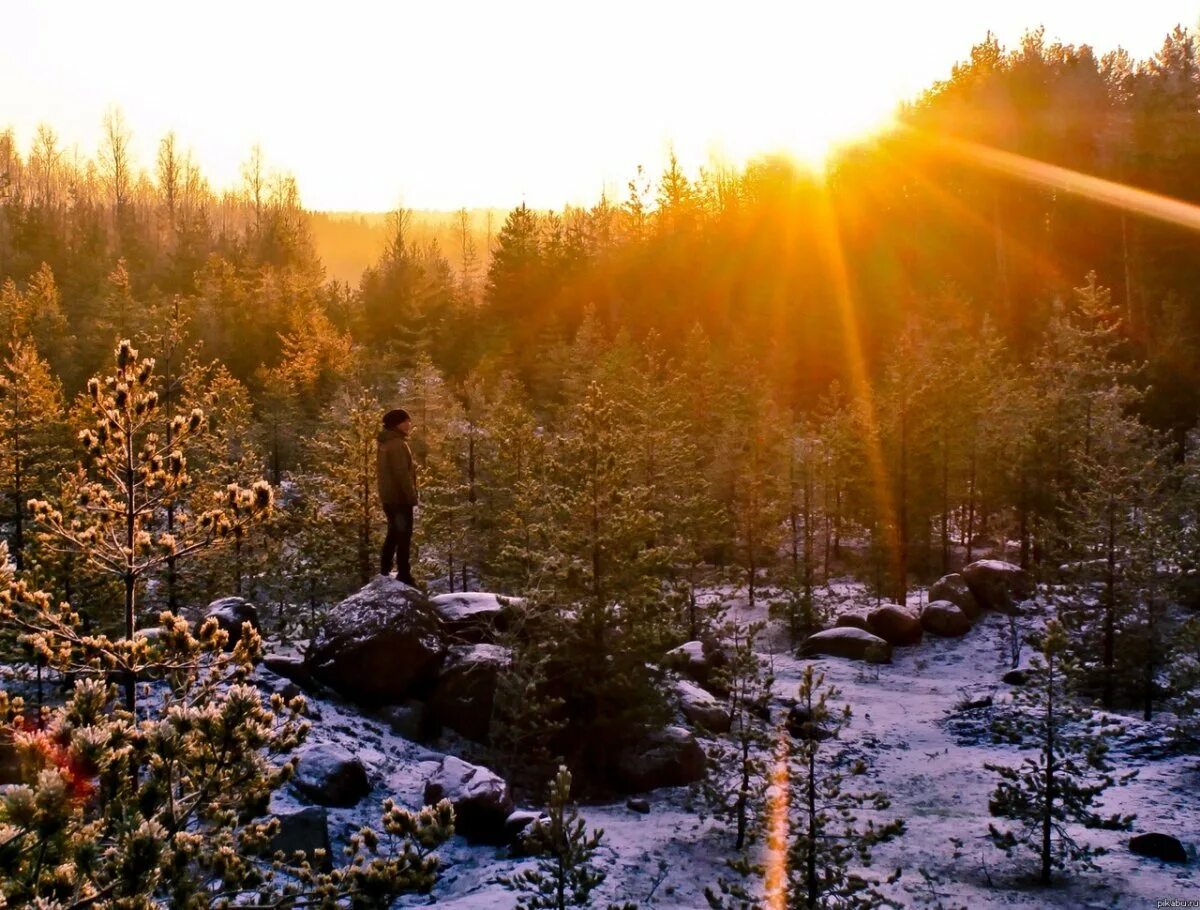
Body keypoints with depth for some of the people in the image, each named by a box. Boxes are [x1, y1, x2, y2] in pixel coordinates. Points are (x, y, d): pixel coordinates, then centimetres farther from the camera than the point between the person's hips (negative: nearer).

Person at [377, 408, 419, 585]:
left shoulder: (385, 443, 14)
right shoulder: (398, 444, -18)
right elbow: (402, 473, -23)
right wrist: (412, 495, -19)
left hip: (388, 496, 10)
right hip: (400, 497, -10)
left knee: (393, 532, 20)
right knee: (404, 535, -6)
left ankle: (385, 570, 24)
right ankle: (404, 575, -6)